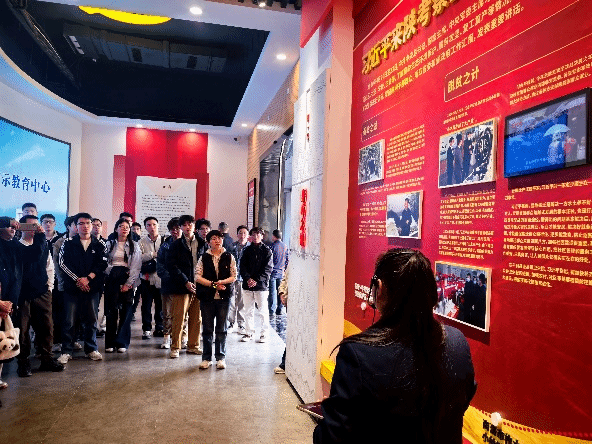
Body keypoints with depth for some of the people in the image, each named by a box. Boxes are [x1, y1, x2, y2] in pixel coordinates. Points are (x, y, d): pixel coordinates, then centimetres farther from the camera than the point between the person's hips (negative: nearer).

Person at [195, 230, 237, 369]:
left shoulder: (229, 257, 4)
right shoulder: (203, 257, 4)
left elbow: (234, 276, 2)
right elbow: (197, 277, -3)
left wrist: (222, 282, -15)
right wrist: (213, 284, -13)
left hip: (223, 297, 0)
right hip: (207, 297, 0)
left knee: (221, 329, 5)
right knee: (207, 329, 7)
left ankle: (220, 357, 16)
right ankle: (206, 358, 19)